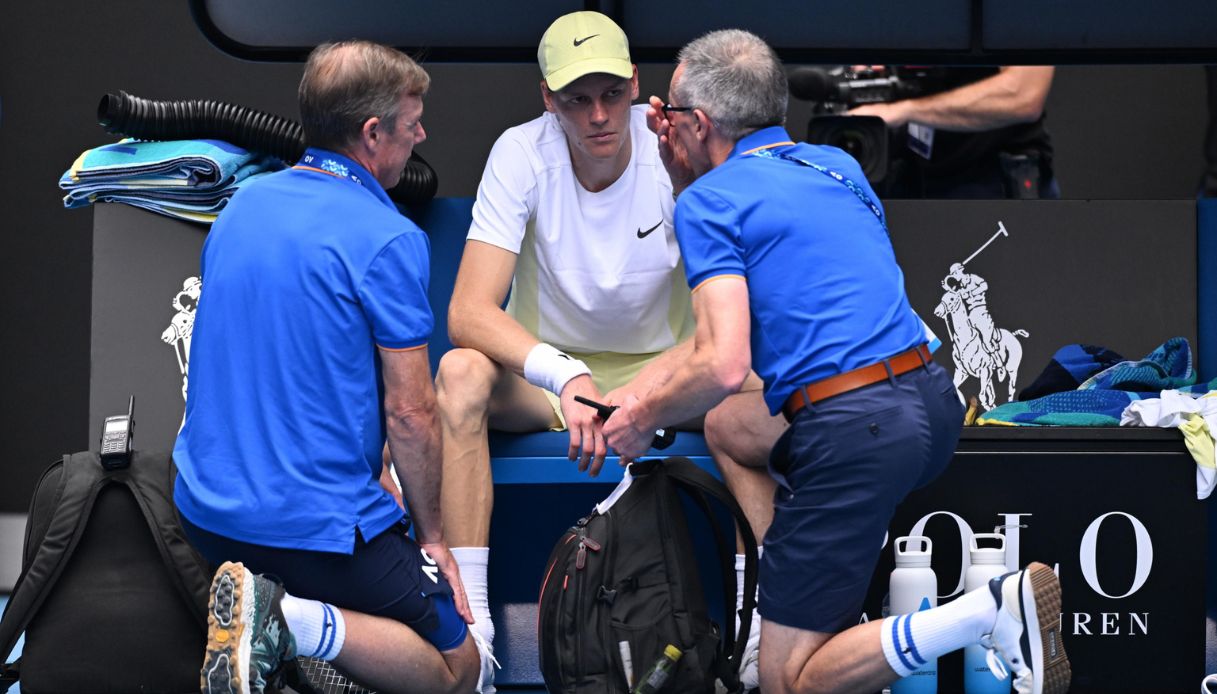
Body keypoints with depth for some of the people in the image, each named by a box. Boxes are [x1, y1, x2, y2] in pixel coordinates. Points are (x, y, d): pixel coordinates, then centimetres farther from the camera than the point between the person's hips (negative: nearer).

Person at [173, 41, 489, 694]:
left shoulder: (241, 206, 9)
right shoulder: (389, 240, -15)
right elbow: (409, 413, -13)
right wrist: (430, 536, 2)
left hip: (205, 507, 8)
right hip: (317, 525, -7)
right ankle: (304, 624, -18)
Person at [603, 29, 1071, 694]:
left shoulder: (711, 199, -5)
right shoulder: (836, 164, 18)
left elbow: (723, 367, -16)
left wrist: (641, 418, 2)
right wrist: (680, 166, 32)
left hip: (854, 431, -8)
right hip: (933, 399, 9)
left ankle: (988, 612, -19)